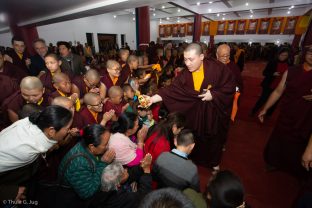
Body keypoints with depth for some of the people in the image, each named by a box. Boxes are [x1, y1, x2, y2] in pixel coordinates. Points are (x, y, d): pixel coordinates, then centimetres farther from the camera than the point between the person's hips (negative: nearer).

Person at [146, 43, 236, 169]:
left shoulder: (217, 68, -19)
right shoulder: (185, 75, -12)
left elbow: (230, 86, -12)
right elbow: (173, 89, -21)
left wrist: (213, 94, -23)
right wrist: (154, 98, -33)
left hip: (215, 112, -1)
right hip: (196, 113, 2)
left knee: (214, 138, 19)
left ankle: (214, 162, 47)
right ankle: (196, 159, 45)